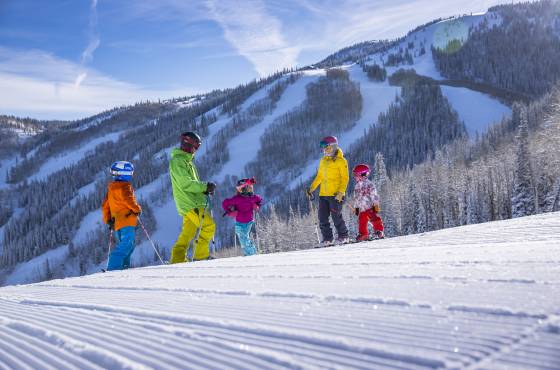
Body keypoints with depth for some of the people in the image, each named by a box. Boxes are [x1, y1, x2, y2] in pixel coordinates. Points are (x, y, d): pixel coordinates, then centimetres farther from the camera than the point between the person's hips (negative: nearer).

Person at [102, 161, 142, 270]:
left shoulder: (111, 188, 20)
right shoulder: (125, 186, -7)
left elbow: (105, 205, 23)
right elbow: (128, 199, -21)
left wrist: (108, 220, 26)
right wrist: (137, 209, -5)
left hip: (116, 221, 9)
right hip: (126, 220, -9)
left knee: (126, 245, 15)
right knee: (127, 244, -15)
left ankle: (123, 266, 8)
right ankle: (113, 267, -25)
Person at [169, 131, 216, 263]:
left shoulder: (187, 161, 24)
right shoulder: (177, 160, -8)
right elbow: (186, 183, -18)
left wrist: (204, 189, 11)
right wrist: (205, 186, -17)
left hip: (193, 203, 10)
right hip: (190, 203, -10)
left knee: (187, 233, 11)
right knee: (208, 226, -18)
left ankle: (178, 258, 15)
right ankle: (201, 255, -14)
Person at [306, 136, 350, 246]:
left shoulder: (341, 161, -4)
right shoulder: (323, 161, 16)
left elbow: (345, 178, -8)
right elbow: (319, 176, 23)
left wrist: (341, 192, -18)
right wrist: (311, 188, 16)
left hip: (335, 195, -7)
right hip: (323, 194, 7)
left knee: (336, 216, -5)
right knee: (322, 217, 3)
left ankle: (343, 236, 13)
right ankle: (327, 238, 12)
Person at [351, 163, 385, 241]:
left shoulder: (369, 184, -6)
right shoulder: (357, 186, 16)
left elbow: (374, 196, -10)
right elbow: (355, 198, 23)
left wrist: (376, 205, -14)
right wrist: (355, 207, 21)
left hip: (370, 207, -7)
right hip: (362, 208, 7)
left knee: (374, 219, -15)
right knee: (362, 222, 7)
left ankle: (379, 231, -9)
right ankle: (363, 234, 18)